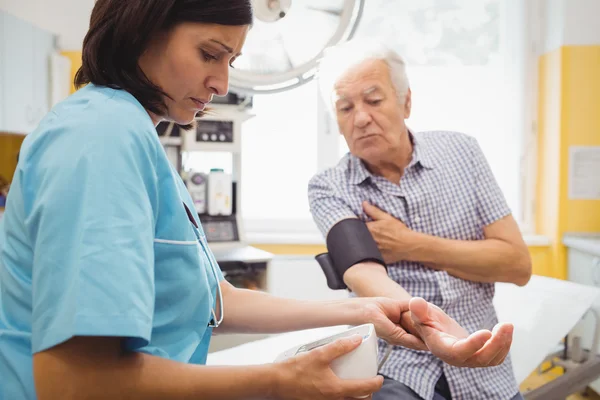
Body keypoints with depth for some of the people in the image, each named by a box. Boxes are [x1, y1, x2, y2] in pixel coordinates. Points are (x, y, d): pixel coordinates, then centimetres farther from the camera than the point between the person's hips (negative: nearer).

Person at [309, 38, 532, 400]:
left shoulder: (460, 151, 0)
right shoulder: (329, 189, -6)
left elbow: (518, 264, -4)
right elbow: (361, 272, -24)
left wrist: (411, 246, -13)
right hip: (396, 370, -3)